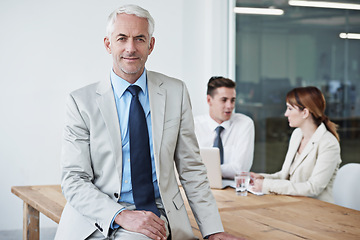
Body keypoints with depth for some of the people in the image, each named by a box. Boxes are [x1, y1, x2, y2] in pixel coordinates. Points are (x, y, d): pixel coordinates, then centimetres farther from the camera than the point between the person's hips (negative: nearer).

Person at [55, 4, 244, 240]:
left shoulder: (176, 92, 7)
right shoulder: (82, 101, 0)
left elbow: (191, 169, 9)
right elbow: (74, 181, -5)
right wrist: (121, 215, -21)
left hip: (158, 215, 1)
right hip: (99, 219, -1)